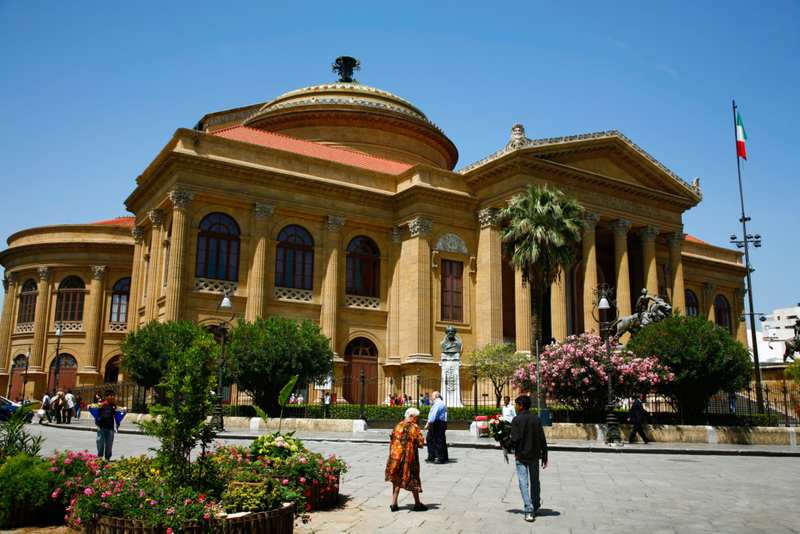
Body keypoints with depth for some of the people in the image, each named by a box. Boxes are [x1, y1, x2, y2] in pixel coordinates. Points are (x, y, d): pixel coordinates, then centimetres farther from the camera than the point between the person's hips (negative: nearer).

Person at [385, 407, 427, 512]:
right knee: (413, 479, 8)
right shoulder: (415, 427, -7)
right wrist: (413, 443, 9)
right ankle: (417, 504, 18)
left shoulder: (399, 425, 7)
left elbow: (391, 437, 14)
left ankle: (394, 503, 7)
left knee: (397, 479, 11)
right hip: (409, 456, -4)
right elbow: (421, 443, -10)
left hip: (396, 455, 4)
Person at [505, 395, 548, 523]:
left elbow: (515, 439, -16)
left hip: (521, 455, -4)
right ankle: (535, 507, 31)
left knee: (524, 483, -2)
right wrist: (544, 457, 8)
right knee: (535, 481, 18)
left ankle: (529, 510, -10)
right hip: (534, 455, 4)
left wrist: (505, 445, 2)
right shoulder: (537, 419, 2)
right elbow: (542, 439, 2)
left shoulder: (516, 420, -10)